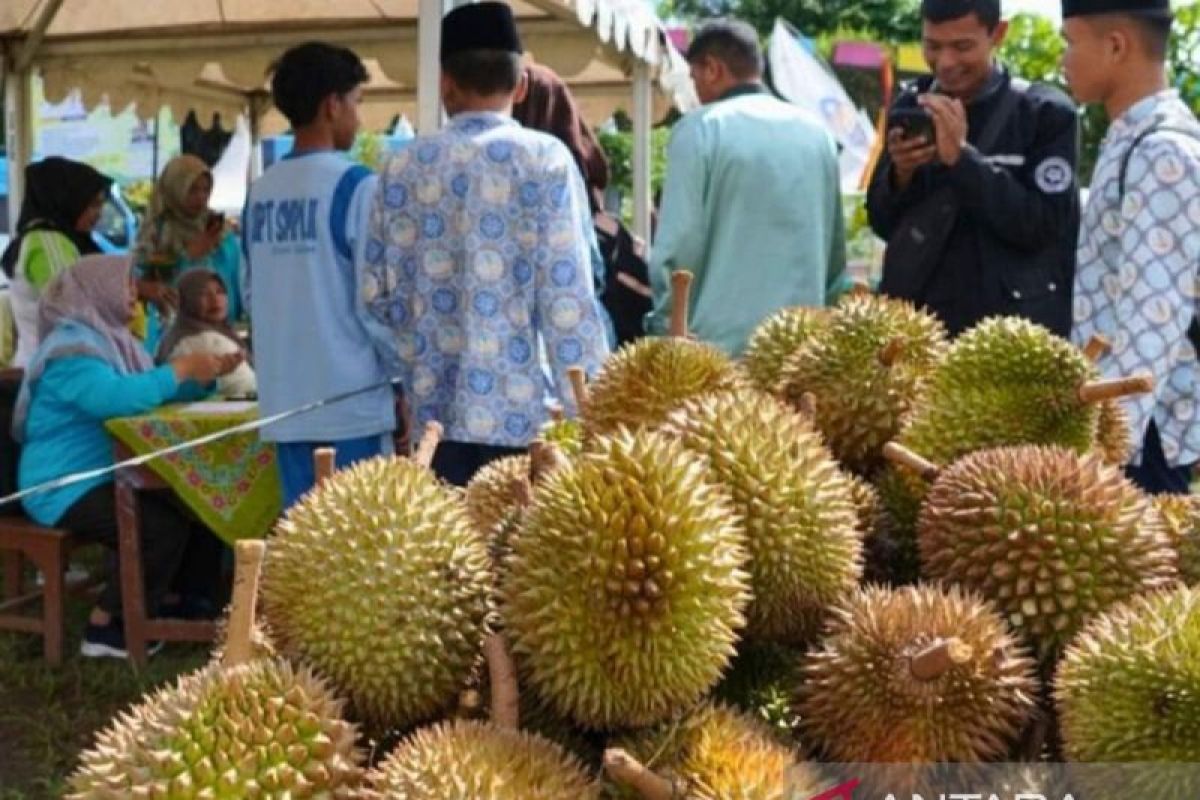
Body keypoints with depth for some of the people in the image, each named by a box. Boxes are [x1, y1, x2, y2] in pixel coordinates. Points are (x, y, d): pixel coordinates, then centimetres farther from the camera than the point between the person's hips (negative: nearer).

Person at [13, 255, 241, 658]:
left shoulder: (112, 338, 12)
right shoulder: (71, 348, -19)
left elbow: (157, 391, 21)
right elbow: (118, 398, -36)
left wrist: (207, 374, 4)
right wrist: (181, 367, -26)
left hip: (109, 475, 9)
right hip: (67, 489, -9)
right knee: (166, 525, -25)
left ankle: (194, 601, 10)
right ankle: (105, 627, -12)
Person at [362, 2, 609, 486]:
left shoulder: (405, 166, 6)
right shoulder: (545, 160, -4)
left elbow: (377, 292, 8)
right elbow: (566, 294, -10)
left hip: (434, 408, 3)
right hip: (516, 409, -3)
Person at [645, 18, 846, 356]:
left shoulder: (700, 129, -5)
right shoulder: (817, 133, 12)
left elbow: (678, 247, -10)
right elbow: (836, 250, 16)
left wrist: (666, 326, 1)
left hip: (722, 342, -5)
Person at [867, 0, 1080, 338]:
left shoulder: (1045, 113, -5)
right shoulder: (911, 106, 6)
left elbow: (1042, 227, -13)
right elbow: (882, 223, 8)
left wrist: (962, 157, -20)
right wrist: (899, 174, -13)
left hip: (1016, 331, -3)